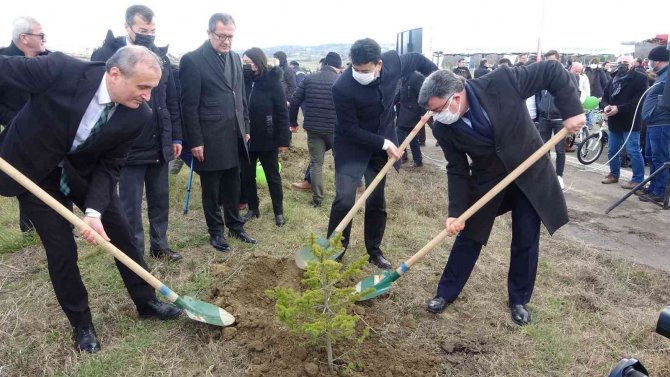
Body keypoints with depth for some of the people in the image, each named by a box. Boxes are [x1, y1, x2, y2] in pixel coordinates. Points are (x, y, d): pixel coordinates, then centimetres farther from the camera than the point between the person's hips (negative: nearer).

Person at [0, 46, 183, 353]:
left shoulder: (138, 115, -20)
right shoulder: (61, 69, -32)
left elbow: (109, 166, -13)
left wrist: (94, 211, -26)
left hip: (84, 169, 4)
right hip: (32, 168, -3)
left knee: (121, 233, 6)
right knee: (61, 249, -1)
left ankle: (146, 302, 27)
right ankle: (81, 324, 21)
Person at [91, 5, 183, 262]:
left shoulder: (161, 56, 6)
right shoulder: (107, 55, -9)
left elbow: (172, 100, 10)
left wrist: (176, 136, 9)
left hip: (159, 144, 5)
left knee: (160, 199, 15)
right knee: (130, 204, 6)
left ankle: (159, 246, 31)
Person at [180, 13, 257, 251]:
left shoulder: (235, 58, 10)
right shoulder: (193, 60, -10)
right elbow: (189, 105, -11)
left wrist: (245, 128, 14)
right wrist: (195, 141, -12)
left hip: (234, 137, 6)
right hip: (209, 139, -5)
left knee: (233, 187, 16)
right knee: (211, 190, 9)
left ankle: (235, 226, 31)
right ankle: (216, 231, 24)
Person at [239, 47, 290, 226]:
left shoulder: (273, 82, -10)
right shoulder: (243, 80, 0)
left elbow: (282, 113, -9)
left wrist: (283, 140, -11)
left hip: (267, 139, -4)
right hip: (246, 138, 4)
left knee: (273, 177, 9)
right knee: (247, 176, 13)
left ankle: (279, 212, 23)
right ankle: (252, 208, 30)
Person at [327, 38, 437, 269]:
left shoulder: (393, 61, -17)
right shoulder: (342, 88, -29)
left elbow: (417, 59, 6)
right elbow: (350, 130, -23)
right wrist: (384, 144, -23)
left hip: (381, 144, 4)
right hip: (352, 148, -4)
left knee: (376, 201, 12)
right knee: (344, 200, -11)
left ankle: (374, 251, 27)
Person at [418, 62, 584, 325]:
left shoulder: (500, 83, -28)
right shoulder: (443, 128, -19)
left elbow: (552, 71, -17)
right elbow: (457, 170, -11)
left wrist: (571, 110, -24)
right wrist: (455, 212, -15)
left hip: (529, 171, -1)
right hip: (487, 179, 1)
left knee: (526, 240, 5)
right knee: (468, 235, 6)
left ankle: (519, 300, 25)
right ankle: (446, 292, 25)